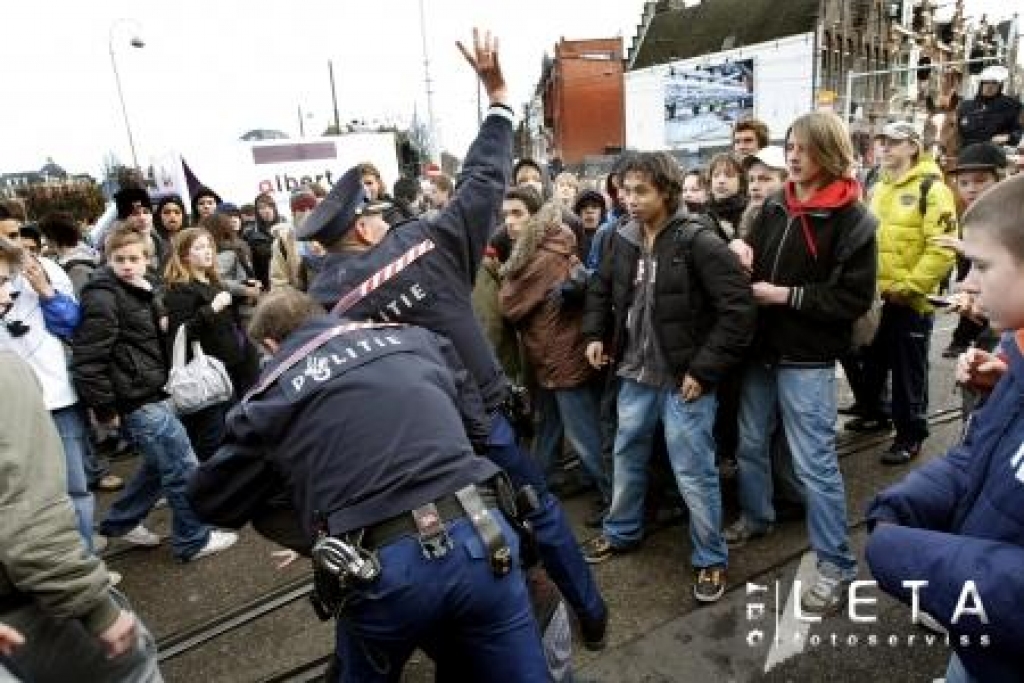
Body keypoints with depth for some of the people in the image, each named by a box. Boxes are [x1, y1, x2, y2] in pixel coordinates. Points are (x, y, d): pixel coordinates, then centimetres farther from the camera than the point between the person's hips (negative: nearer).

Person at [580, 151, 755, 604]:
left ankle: (710, 559, 27)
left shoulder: (698, 241, -17)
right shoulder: (623, 239, 1)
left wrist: (703, 370, -19)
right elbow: (600, 290, 18)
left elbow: (739, 310, -19)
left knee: (694, 475, 5)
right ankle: (621, 531, 44)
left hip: (684, 380, -6)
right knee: (627, 459, 21)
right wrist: (595, 334, 5)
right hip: (635, 377, 6)